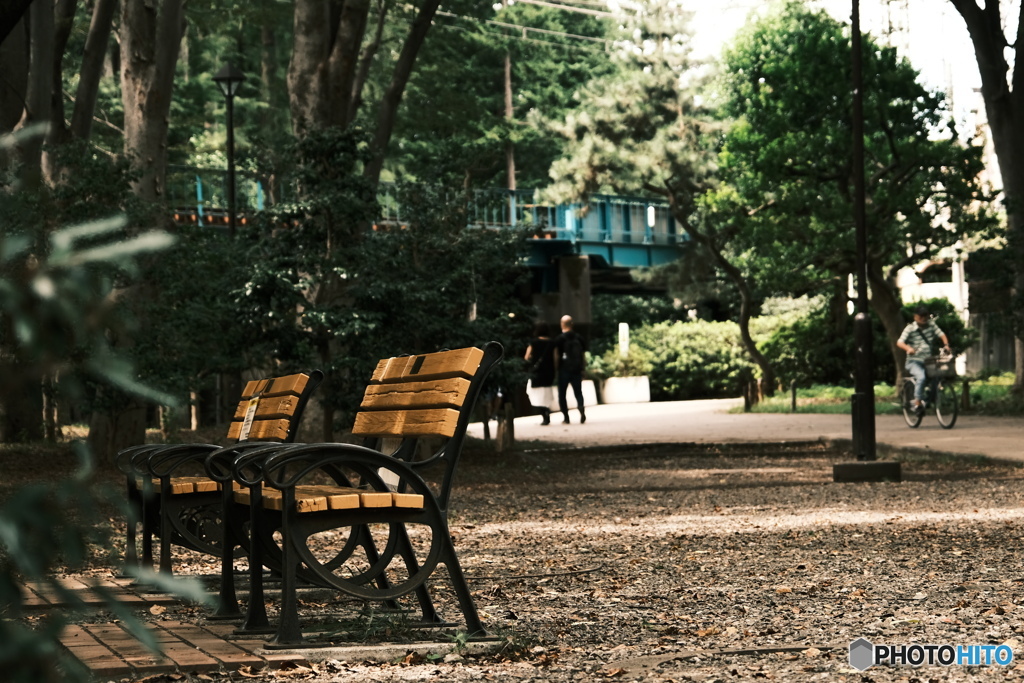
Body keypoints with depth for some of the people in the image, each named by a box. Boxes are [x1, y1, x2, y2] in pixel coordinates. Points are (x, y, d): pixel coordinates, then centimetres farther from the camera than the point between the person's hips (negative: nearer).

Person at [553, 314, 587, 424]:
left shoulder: (560, 338, -5)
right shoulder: (579, 338, 6)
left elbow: (556, 355, -9)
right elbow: (583, 355, 8)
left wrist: (556, 369, -1)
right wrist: (582, 368, 15)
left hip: (564, 370, -3)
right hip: (577, 370, 3)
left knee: (562, 394, 8)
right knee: (578, 392, 8)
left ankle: (566, 417, 5)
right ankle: (581, 408, -21)